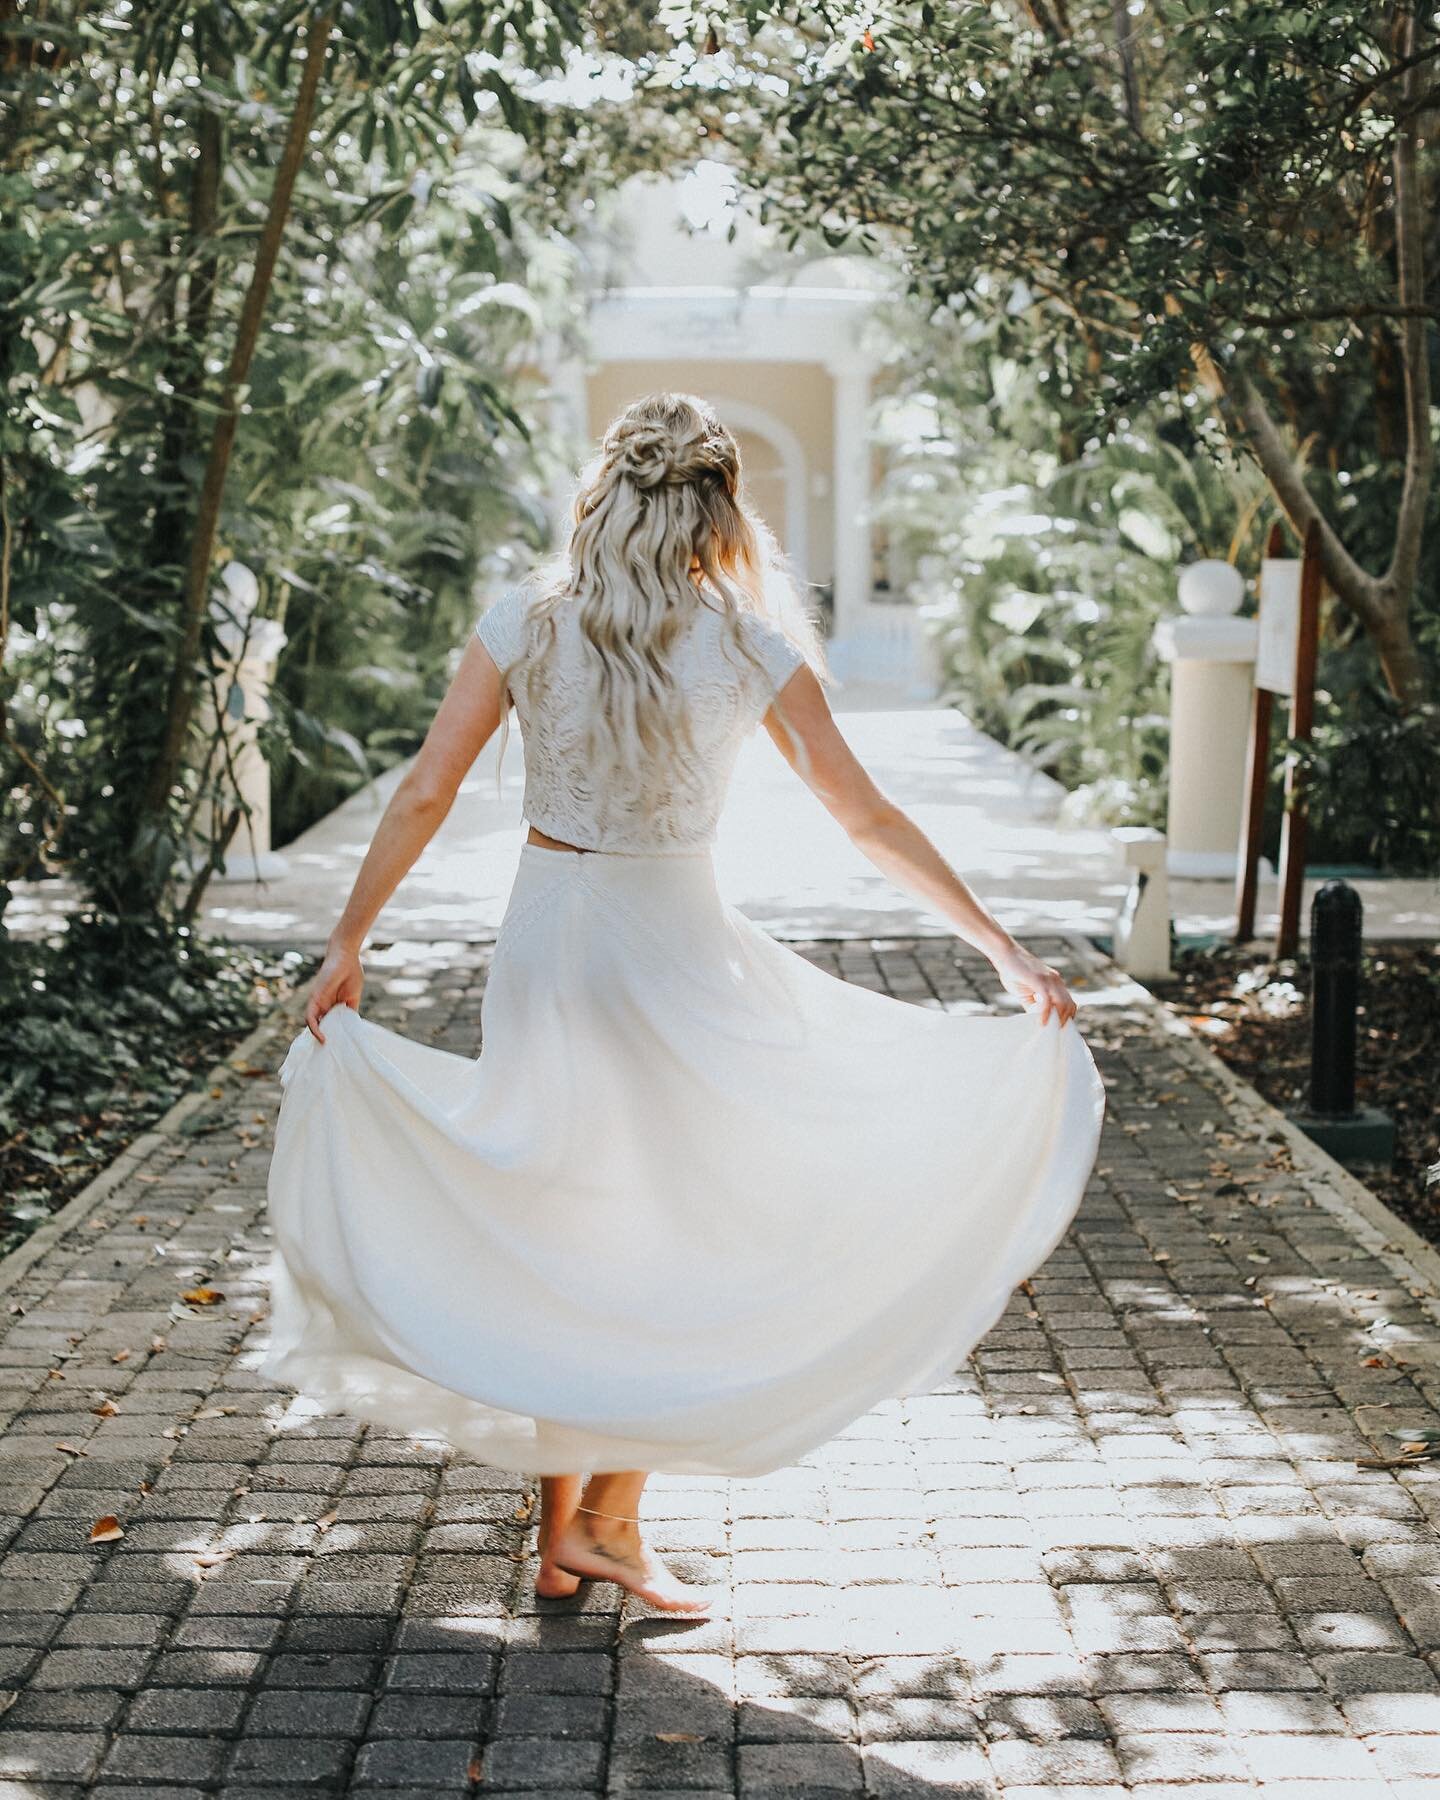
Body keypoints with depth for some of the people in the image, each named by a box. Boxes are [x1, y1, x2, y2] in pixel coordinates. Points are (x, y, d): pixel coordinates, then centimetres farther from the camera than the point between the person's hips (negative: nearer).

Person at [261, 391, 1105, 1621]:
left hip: (547, 942, 3)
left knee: (555, 1237, 14)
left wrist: (349, 946, 5)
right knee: (668, 1234, 13)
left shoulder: (526, 627, -4)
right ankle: (609, 1518, 14)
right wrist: (1003, 948, 2)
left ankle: (561, 1528, 22)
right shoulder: (751, 647, -7)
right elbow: (869, 821, -5)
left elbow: (425, 796, -4)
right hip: (675, 951, -2)